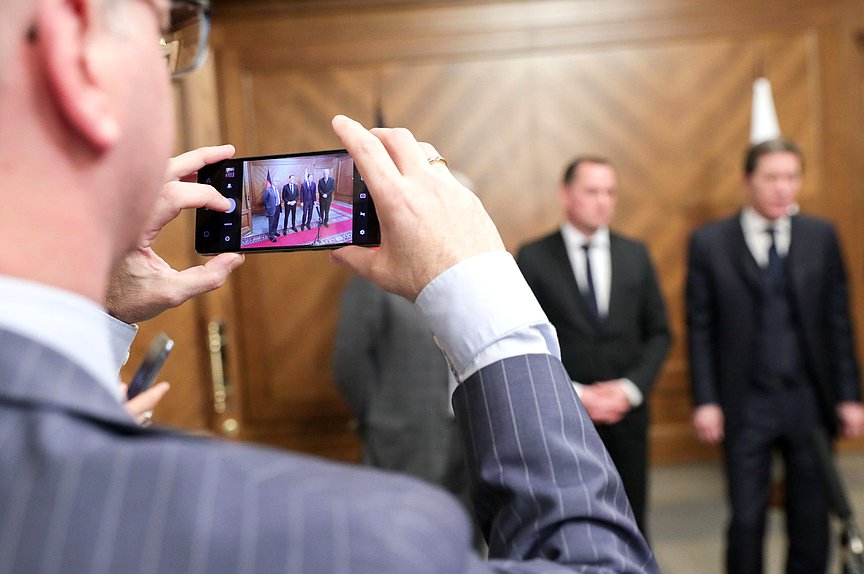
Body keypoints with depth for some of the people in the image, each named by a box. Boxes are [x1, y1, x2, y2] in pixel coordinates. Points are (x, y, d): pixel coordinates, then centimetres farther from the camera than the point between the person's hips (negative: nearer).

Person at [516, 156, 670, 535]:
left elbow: (659, 332, 8)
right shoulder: (532, 258, -5)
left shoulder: (635, 255, 7)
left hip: (626, 412, 3)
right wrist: (575, 395, -13)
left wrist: (631, 387, -7)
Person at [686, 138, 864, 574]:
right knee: (746, 518, 6)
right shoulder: (709, 242, -3)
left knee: (812, 518, 13)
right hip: (746, 405, -2)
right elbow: (700, 329, -3)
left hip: (810, 402, 2)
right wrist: (705, 401, -8)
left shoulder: (821, 237, 3)